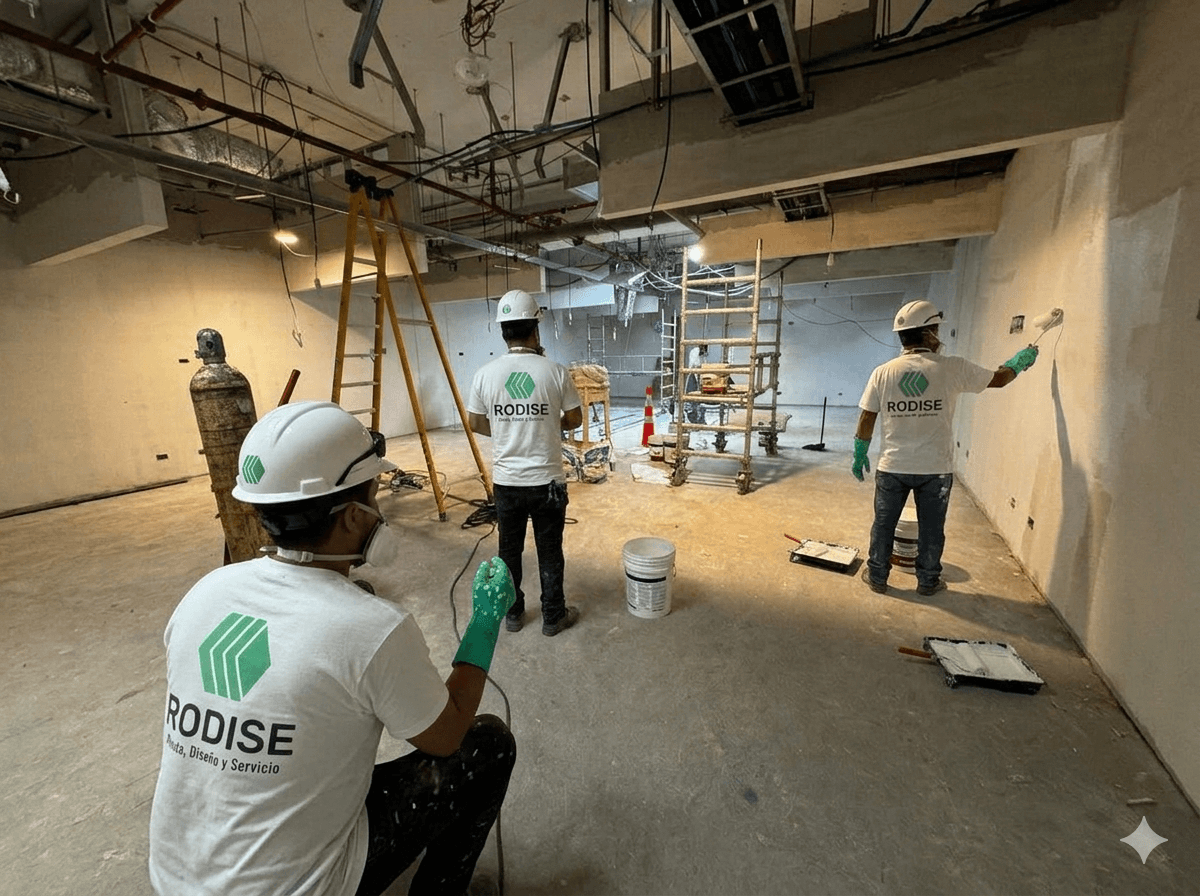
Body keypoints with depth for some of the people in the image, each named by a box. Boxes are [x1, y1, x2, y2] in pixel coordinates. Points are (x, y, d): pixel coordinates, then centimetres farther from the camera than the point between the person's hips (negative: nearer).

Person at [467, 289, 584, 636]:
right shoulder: (555, 371, -12)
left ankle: (513, 614, 35)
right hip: (547, 481, -2)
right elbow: (575, 419, -1)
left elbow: (475, 424, 5)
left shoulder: (485, 374, -6)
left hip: (506, 481, 2)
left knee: (509, 550, 19)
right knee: (549, 552, 13)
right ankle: (553, 616, 29)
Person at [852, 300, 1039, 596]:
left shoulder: (883, 372, -5)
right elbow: (999, 379, 10)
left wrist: (859, 455, 10)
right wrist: (1020, 361, 32)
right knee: (931, 528, 16)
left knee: (884, 525, 13)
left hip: (892, 467, 0)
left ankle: (877, 577, 25)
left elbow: (866, 420, -2)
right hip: (936, 469, 0)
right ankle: (928, 581, 32)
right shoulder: (952, 368, -7)